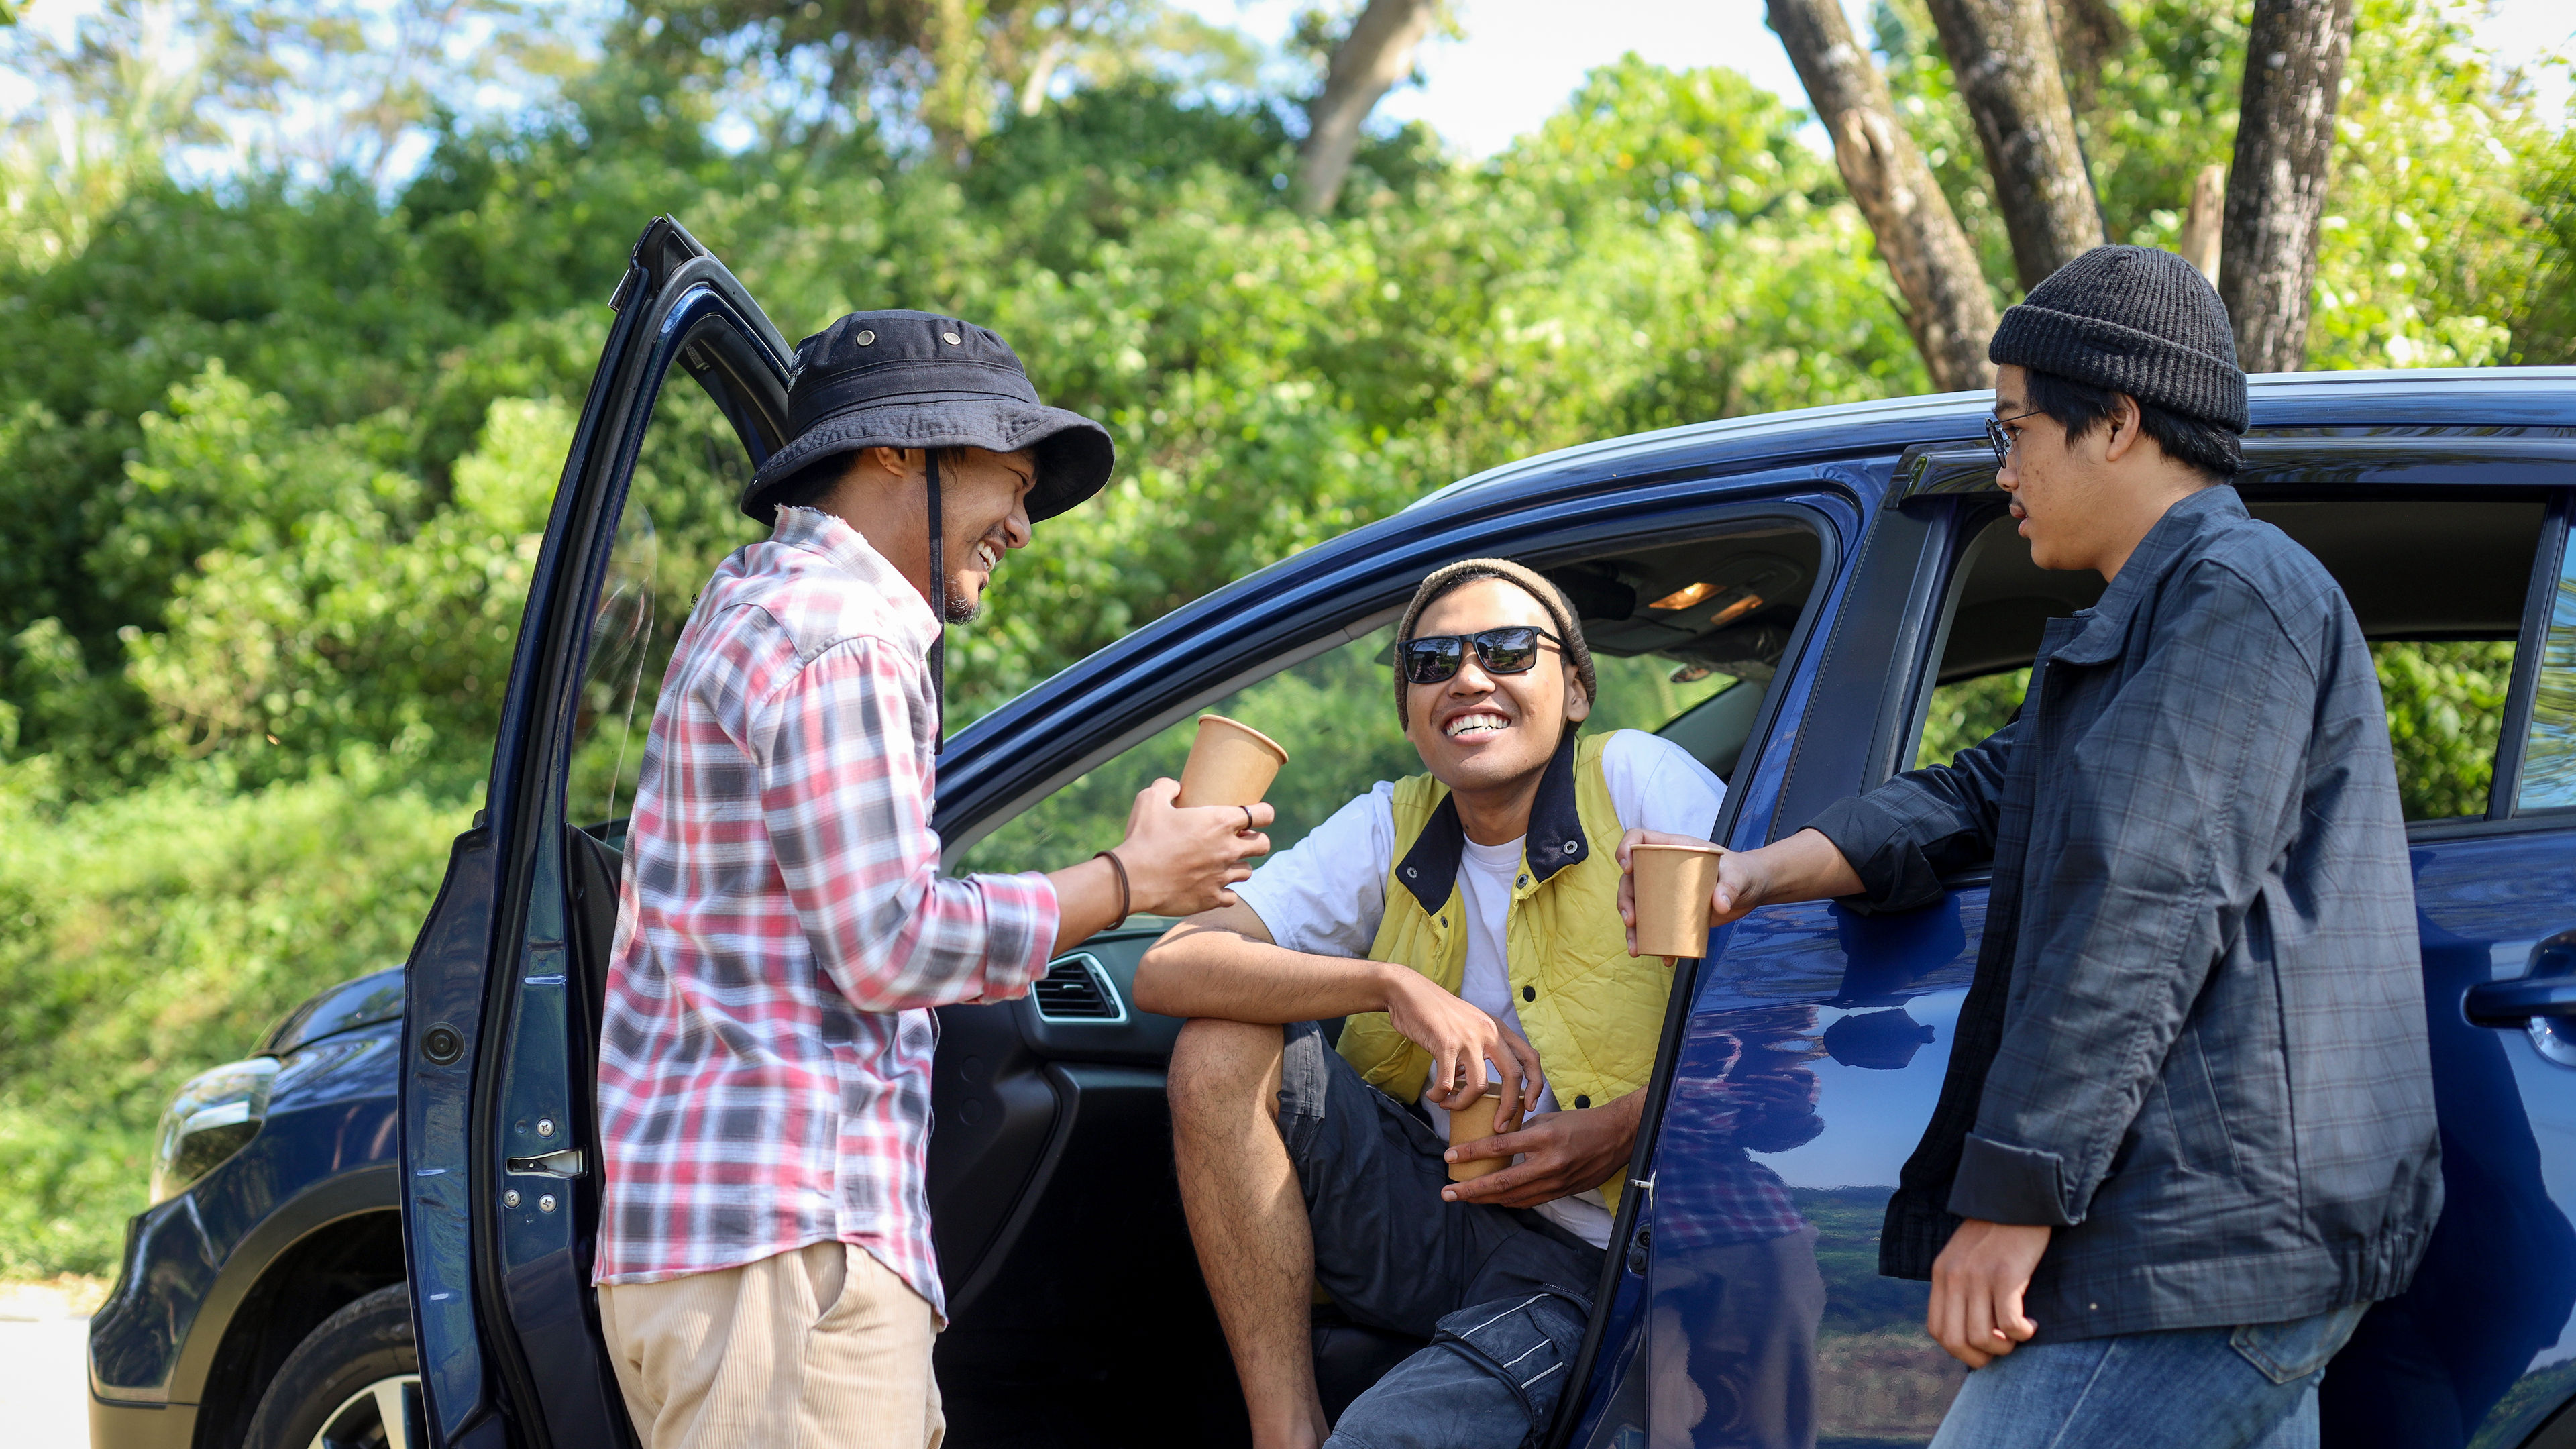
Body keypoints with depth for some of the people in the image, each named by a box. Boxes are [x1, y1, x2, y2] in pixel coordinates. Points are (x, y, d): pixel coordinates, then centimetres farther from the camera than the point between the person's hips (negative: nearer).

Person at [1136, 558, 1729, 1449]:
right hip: (1430, 1207, 6)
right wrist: (1395, 985, -18)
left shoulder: (1637, 779, -6)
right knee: (1222, 1050, -15)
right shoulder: (1393, 827, 5)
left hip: (1583, 1253, -6)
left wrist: (1631, 1129, -19)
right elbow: (1168, 972, -6)